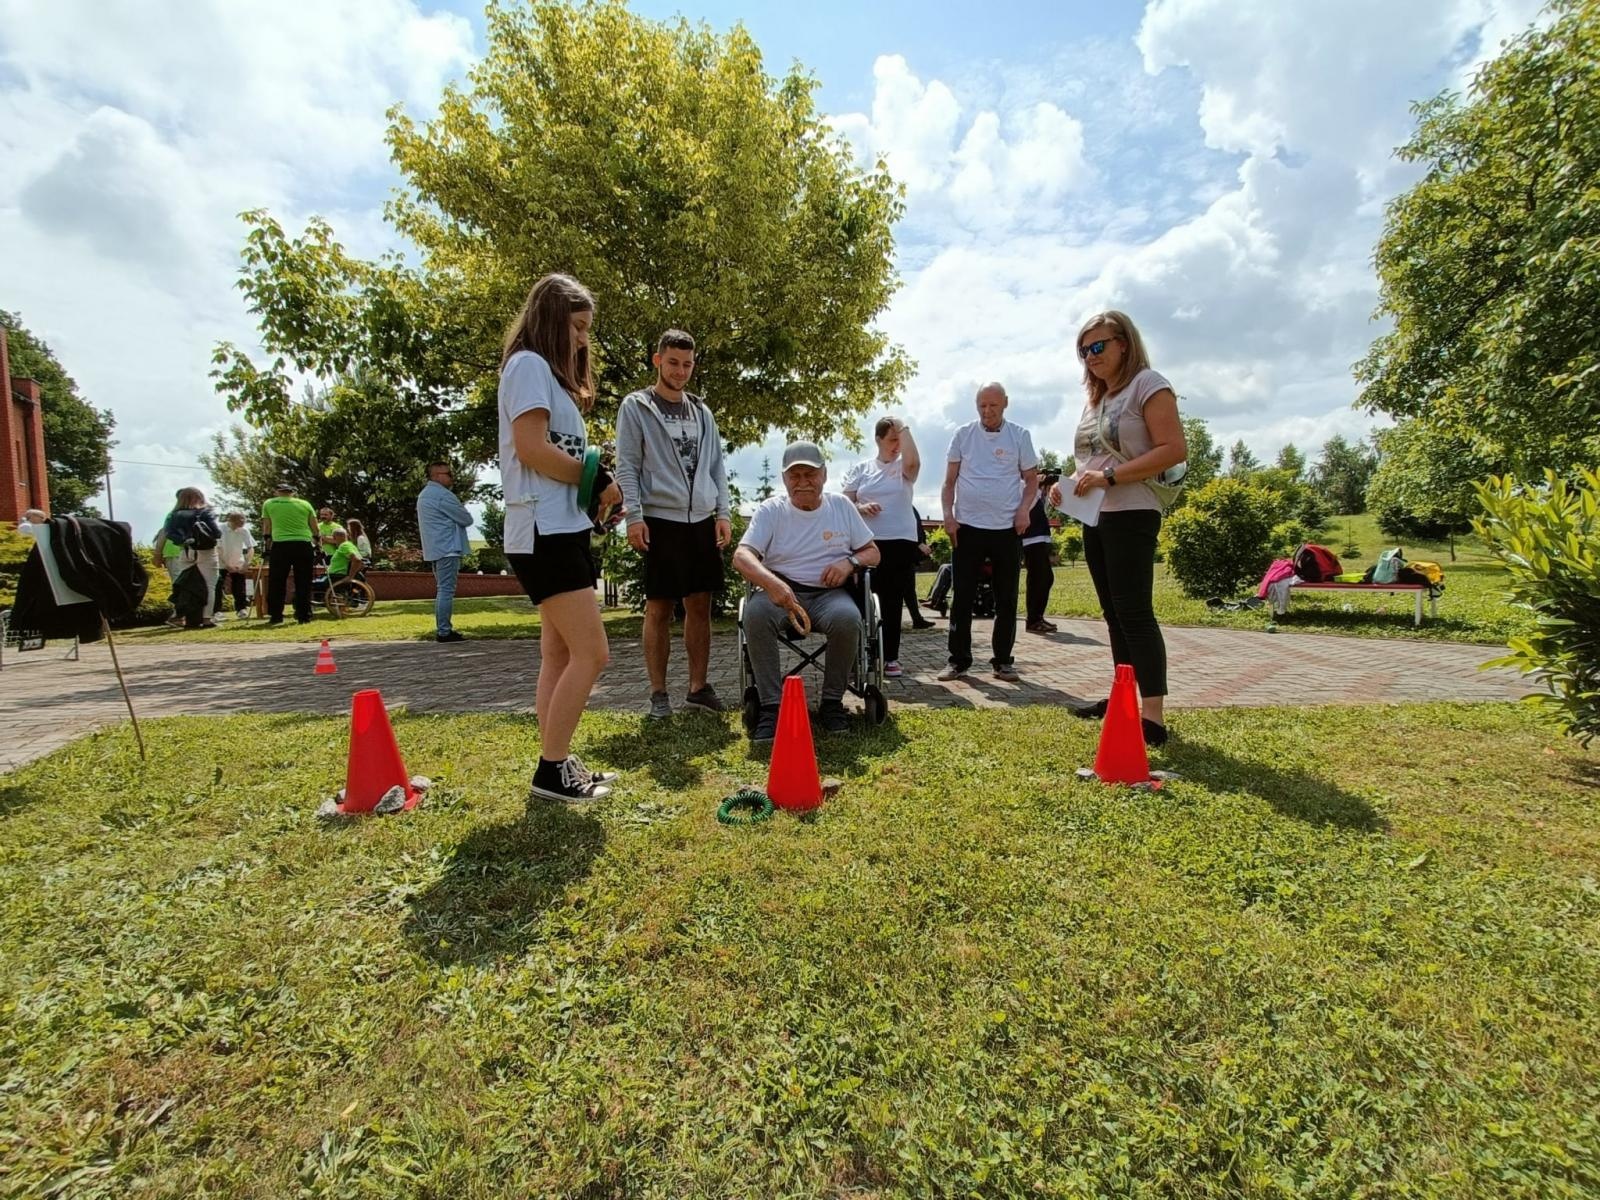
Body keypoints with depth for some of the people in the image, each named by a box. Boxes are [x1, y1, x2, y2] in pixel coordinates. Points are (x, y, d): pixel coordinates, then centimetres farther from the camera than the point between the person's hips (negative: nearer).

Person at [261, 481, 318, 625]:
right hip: (304, 545, 1)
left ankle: (276, 616, 8)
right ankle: (304, 616, 6)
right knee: (303, 583, 5)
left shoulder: (269, 504, 11)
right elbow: (315, 528, 11)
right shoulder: (305, 504, 12)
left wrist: (267, 546, 22)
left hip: (280, 546, -1)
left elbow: (267, 528, 14)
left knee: (277, 582, 7)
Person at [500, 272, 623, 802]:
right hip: (544, 531, -10)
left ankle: (558, 765, 16)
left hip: (562, 529, 10)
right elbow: (532, 449, -18)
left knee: (561, 653, 10)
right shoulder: (529, 364, -6)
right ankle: (552, 769, -1)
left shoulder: (550, 372, 25)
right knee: (591, 652, -11)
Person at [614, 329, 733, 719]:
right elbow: (626, 467, -3)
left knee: (699, 606, 7)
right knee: (659, 609, 0)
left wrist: (724, 512, 4)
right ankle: (659, 694, 9)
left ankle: (699, 687, 17)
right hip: (660, 521, -4)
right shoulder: (635, 407, 3)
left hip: (702, 521, 5)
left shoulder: (702, 411, 17)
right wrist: (634, 516, -13)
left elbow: (717, 466, 16)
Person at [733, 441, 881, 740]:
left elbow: (873, 553, 14)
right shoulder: (770, 510, 2)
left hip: (829, 593, 1)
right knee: (755, 612, -34)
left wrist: (850, 562, -11)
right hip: (781, 590, -1)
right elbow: (741, 556, -13)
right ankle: (771, 706, -25)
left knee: (848, 619, -34)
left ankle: (832, 702, -13)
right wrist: (771, 582, -34)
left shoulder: (842, 506, 10)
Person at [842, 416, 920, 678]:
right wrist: (861, 508, -14)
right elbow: (843, 502, 6)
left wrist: (904, 428, -12)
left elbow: (914, 461, -18)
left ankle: (891, 657, 12)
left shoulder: (903, 468, 6)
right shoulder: (860, 469, 9)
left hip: (901, 541, 0)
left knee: (892, 602, 4)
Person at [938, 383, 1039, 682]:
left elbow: (1031, 479, 9)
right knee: (962, 598, 2)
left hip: (1007, 529, 0)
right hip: (967, 528, 0)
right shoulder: (963, 435, 5)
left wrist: (1024, 508, -8)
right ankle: (959, 660, 11)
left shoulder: (1019, 436, 6)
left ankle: (1003, 660, 16)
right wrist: (948, 515, -6)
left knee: (1006, 599, 5)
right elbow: (949, 481, 6)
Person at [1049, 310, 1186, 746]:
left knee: (1134, 612, -12)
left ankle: (1153, 717, -10)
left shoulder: (1147, 384, -5)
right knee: (1114, 612, 12)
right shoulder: (1095, 398, 20)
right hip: (1094, 516, 9)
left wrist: (1110, 476, -22)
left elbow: (1174, 449, -15)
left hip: (1131, 515, -9)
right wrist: (1069, 483, 5)